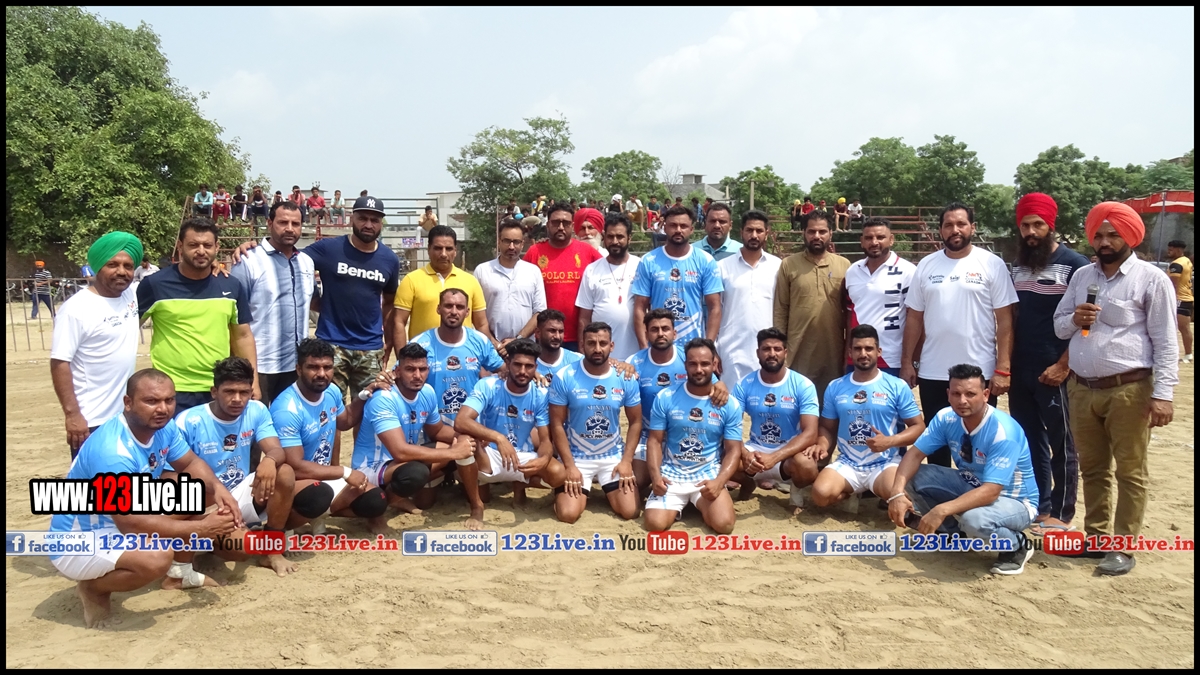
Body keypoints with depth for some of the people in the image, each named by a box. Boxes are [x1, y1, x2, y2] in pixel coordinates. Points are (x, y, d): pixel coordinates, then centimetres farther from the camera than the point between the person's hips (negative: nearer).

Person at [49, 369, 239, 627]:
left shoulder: (162, 427, -7)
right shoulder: (112, 452, -32)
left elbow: (191, 463, 6)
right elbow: (130, 523, -32)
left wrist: (217, 487, -17)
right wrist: (201, 528, -28)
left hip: (121, 522, 9)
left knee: (200, 491, -1)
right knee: (157, 558, -34)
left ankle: (180, 572, 14)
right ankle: (93, 588, -3)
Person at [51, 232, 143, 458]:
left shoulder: (132, 295, 2)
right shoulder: (77, 308, -15)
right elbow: (60, 363, -16)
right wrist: (72, 414, -20)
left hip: (128, 414, 7)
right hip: (92, 420, -7)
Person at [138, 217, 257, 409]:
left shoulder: (232, 286, 3)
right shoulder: (155, 284, -6)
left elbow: (243, 336, 10)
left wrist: (253, 382, 6)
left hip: (220, 390, 3)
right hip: (172, 391, -3)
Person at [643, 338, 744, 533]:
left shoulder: (730, 405, -1)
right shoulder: (665, 399, -2)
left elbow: (733, 450, -2)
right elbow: (654, 440, 0)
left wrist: (719, 482, -20)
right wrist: (655, 475, -17)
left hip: (708, 474, 0)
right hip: (671, 474, 0)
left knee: (724, 524, -24)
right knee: (655, 524, -22)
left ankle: (703, 504, 12)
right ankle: (679, 505, 13)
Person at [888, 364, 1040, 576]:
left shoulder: (1003, 432, -31)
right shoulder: (946, 417, -13)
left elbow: (991, 492, -37)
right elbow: (915, 454, -13)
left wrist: (942, 510, -47)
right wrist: (898, 492, -32)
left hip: (1013, 500, -6)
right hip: (971, 485, 6)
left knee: (974, 518, -39)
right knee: (912, 478, -13)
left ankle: (1016, 546, -4)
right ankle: (953, 532, 8)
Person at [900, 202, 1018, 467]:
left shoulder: (992, 264, -3)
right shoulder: (926, 265, 5)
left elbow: (1004, 320, -5)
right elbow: (914, 318, 8)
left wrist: (1003, 368, -11)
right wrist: (907, 362, 4)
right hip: (932, 373, 3)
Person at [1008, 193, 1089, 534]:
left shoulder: (1074, 265, -7)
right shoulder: (1017, 267, 11)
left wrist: (1063, 366, -16)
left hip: (1054, 373, -6)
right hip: (1020, 372, 6)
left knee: (1061, 445, 5)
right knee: (1029, 441, 13)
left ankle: (1061, 514, 15)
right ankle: (1038, 505, 24)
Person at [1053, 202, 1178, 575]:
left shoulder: (1151, 279, -5)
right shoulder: (1081, 276, 11)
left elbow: (1165, 342, -8)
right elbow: (1059, 327, 15)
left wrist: (1162, 394, -14)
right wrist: (1074, 319, -9)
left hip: (1128, 390, -5)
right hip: (1081, 388, 6)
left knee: (1130, 471, 4)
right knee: (1092, 468, 15)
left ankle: (1123, 547, 12)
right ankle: (1096, 536, 27)